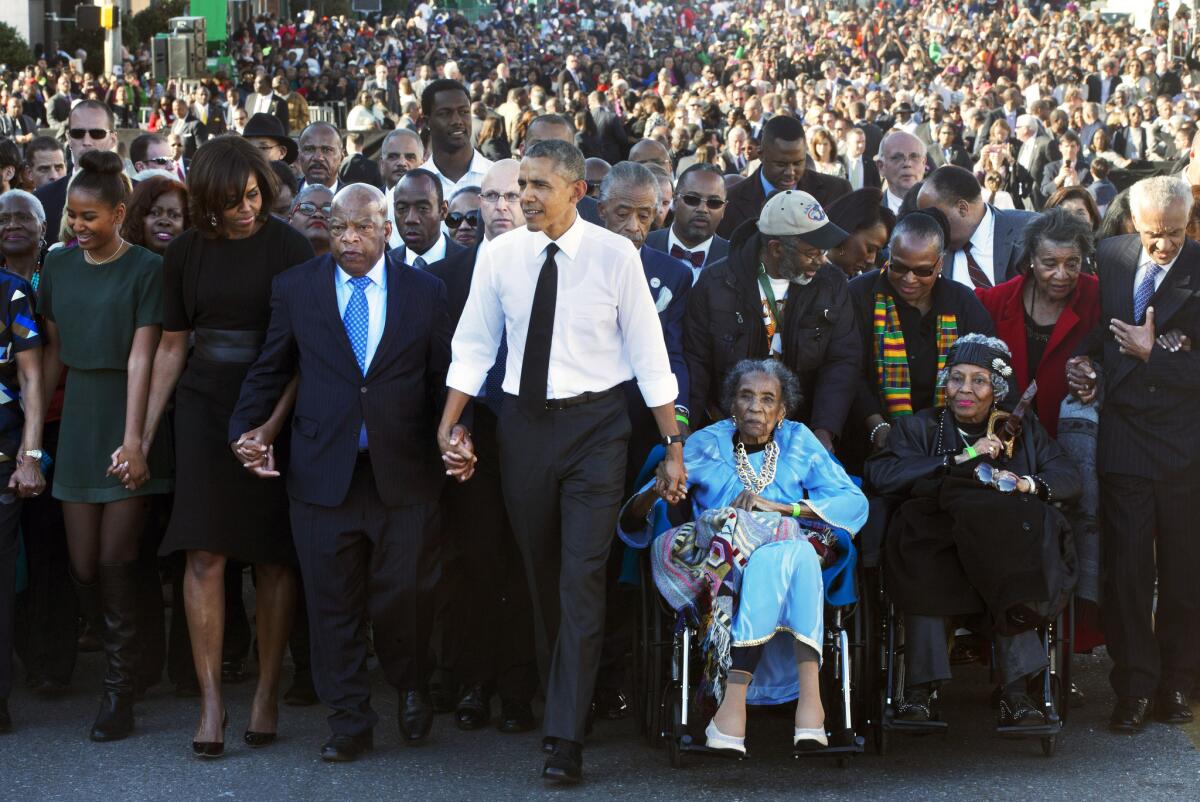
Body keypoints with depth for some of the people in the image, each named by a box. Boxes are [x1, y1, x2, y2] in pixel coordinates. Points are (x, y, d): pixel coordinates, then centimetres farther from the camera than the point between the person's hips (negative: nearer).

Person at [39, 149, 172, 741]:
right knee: (83, 566, 2)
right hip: (78, 419, 5)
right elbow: (52, 352, 11)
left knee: (116, 560, -7)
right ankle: (118, 655, 24)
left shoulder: (146, 269, -7)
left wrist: (134, 440, -17)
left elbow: (140, 357, -12)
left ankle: (120, 693, 3)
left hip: (127, 418, -5)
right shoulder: (58, 265, 8)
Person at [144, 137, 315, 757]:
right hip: (203, 408, 2)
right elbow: (171, 347, 12)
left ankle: (267, 693, 12)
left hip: (274, 410, -2)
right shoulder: (186, 253, 5)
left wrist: (274, 422, -16)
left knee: (273, 557, 2)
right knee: (205, 553, -7)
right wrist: (146, 432, 10)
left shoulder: (287, 247, -4)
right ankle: (210, 700, -4)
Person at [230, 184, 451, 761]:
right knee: (333, 602, 5)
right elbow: (269, 371, 10)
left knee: (403, 594, 3)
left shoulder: (424, 291, 5)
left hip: (403, 473, -1)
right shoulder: (295, 289, 6)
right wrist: (245, 430, -1)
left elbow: (446, 376, 8)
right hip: (322, 471, 1)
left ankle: (412, 688, 31)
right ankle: (349, 721, 17)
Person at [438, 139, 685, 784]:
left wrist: (673, 444, -4)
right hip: (523, 419, 3)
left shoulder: (615, 257, -8)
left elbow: (648, 352, -4)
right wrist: (451, 428, 1)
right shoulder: (500, 255, 0)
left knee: (582, 577, -9)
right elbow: (473, 347, 7)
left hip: (594, 423, -3)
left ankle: (566, 738, -9)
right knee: (539, 575, 12)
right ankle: (556, 696, 29)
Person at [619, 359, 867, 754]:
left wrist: (778, 508, -9)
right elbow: (631, 522, 5)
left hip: (789, 562, 1)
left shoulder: (798, 441, 15)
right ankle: (809, 692, -45)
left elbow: (855, 503, 2)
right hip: (714, 570, -1)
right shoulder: (707, 445, 12)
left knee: (774, 558, -36)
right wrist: (655, 492, -20)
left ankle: (733, 696, -43)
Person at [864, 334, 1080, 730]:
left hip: (1008, 546, 1)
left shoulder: (1024, 429, 25)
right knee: (924, 564, -36)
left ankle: (1016, 690, -37)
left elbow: (1069, 478, 10)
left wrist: (1027, 484, -12)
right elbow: (879, 474, -1)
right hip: (935, 544, -1)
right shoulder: (919, 427, 19)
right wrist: (959, 460, -4)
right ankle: (921, 689, -37)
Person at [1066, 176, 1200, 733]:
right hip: (1124, 441, 3)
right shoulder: (1111, 256, 4)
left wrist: (1153, 352, -15)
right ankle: (1134, 687, 11)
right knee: (1126, 567, 3)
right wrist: (1086, 360, 1)